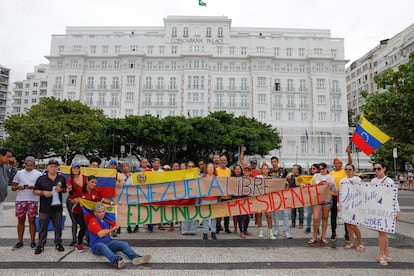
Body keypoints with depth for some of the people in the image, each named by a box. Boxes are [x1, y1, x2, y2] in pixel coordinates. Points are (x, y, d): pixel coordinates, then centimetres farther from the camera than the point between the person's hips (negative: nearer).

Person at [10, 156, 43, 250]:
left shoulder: (38, 174, 2)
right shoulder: (19, 173, 8)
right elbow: (13, 187, 9)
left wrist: (33, 187, -19)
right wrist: (18, 187, -13)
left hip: (32, 200, -2)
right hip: (20, 200, 2)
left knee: (31, 221, 0)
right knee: (21, 220, 8)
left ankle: (32, 241, 8)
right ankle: (20, 241, 18)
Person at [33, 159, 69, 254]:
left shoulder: (62, 178, 5)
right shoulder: (41, 178, -2)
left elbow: (65, 189, 15)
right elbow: (35, 191, 3)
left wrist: (61, 189, -7)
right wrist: (43, 192, -15)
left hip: (57, 207, 2)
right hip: (45, 208, -1)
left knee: (58, 227, 10)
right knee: (43, 227, 7)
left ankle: (58, 243, 23)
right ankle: (40, 245, 21)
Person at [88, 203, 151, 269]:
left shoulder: (106, 220, 18)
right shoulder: (93, 221, -1)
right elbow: (100, 234, -12)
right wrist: (111, 229, 2)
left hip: (109, 242, 6)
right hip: (97, 245, -6)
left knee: (124, 244, -21)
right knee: (103, 246, -41)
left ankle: (135, 258, -48)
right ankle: (116, 260, -69)